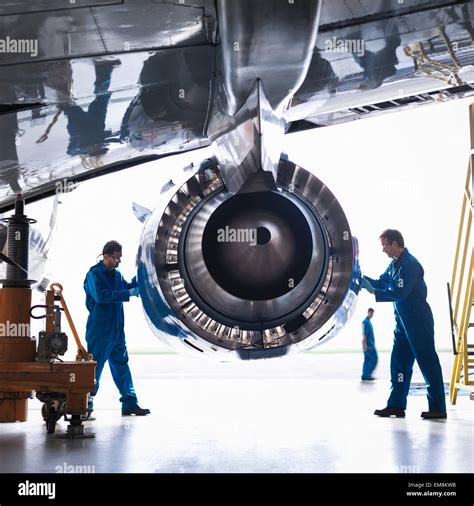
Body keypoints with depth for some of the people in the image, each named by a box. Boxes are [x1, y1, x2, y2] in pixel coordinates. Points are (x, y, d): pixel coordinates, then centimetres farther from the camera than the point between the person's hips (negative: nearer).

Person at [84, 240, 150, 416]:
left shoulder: (117, 274, 12)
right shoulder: (94, 274, -12)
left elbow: (126, 287, 23)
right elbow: (102, 296, -26)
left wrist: (138, 278, 4)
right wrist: (129, 293, -26)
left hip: (116, 329, 8)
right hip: (99, 329, -8)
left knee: (121, 364, 11)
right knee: (94, 367, -2)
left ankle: (130, 403, 17)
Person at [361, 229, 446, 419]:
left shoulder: (410, 265, -19)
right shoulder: (394, 264, 11)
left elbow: (400, 293, -24)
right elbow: (382, 283, 16)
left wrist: (373, 292, -22)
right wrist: (363, 279, 2)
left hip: (418, 320, -10)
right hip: (403, 320, 10)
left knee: (427, 361, -5)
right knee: (398, 361, 9)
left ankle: (438, 408, 0)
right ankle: (396, 405, 14)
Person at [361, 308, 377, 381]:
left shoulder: (369, 321, 18)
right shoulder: (365, 322, -12)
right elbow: (364, 334, -18)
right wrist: (364, 344, -23)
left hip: (370, 344, 9)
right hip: (368, 344, -9)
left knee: (367, 360, 8)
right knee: (374, 359, -9)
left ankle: (364, 376, 8)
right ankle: (367, 375, -9)